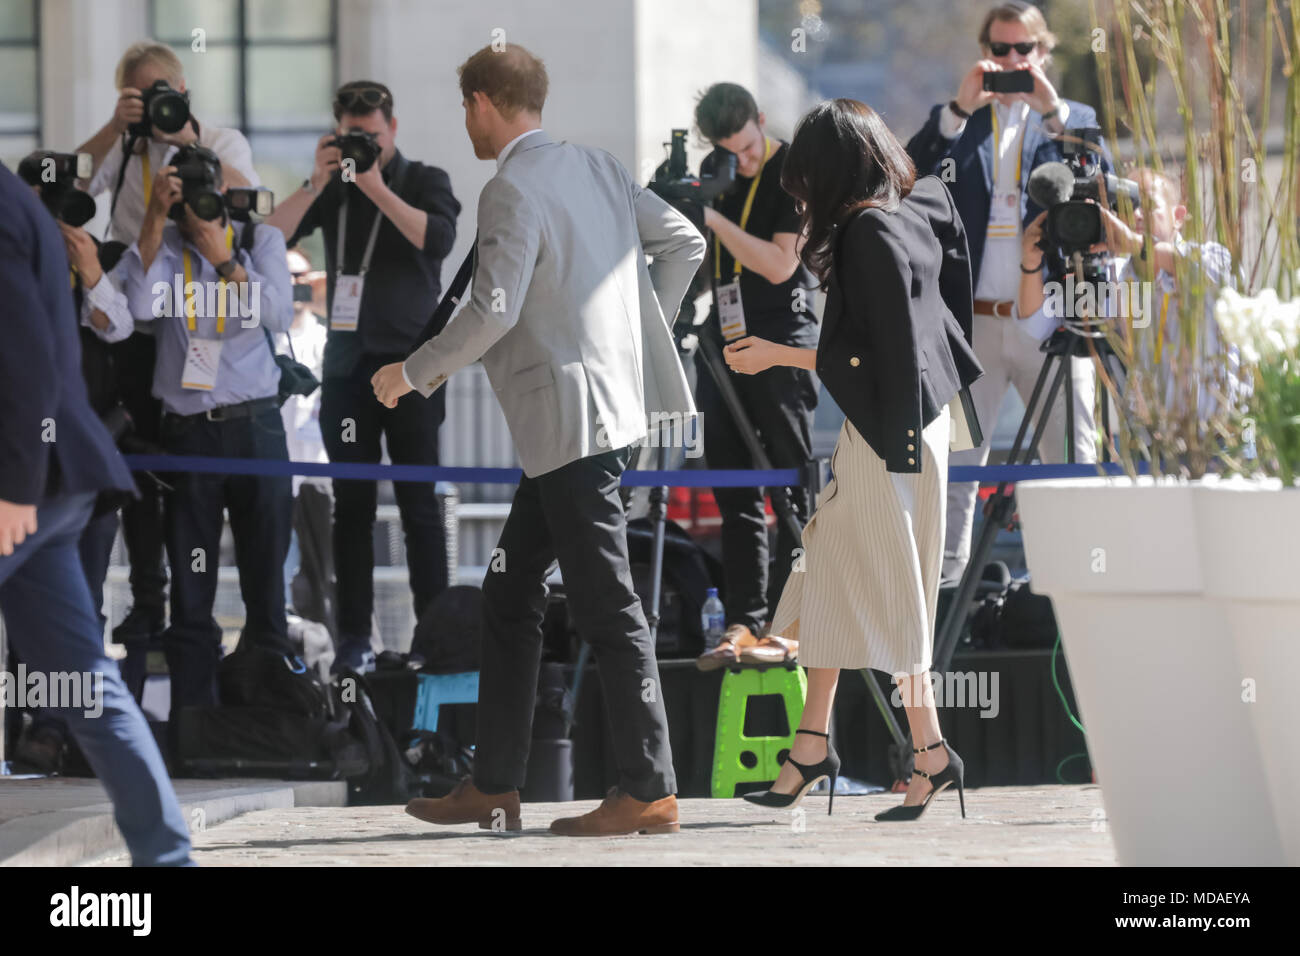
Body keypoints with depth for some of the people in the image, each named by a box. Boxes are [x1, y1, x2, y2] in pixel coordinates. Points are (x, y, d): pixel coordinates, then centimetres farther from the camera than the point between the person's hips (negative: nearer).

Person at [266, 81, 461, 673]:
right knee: (352, 503, 1)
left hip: (410, 362, -3)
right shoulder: (332, 190, 11)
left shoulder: (424, 181, 5)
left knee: (419, 502, -4)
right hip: (348, 365, 3)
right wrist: (317, 184, -11)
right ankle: (354, 637, 2)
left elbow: (438, 238, -15)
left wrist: (377, 186, -18)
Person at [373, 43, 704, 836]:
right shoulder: (596, 167, 12)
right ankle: (495, 785, 16)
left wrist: (414, 373, -7)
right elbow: (685, 242, 16)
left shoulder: (514, 190, -13)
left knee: (608, 608, -6)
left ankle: (650, 790, -4)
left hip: (572, 421, -10)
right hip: (611, 402, 10)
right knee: (511, 597, 13)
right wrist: (642, 329, 21)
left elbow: (493, 311, -20)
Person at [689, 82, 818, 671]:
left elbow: (779, 264, -17)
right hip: (723, 340, 6)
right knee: (734, 495, 4)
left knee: (793, 491, -4)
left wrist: (713, 218, -19)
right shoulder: (712, 172, 9)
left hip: (780, 345, -6)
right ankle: (742, 623, 4)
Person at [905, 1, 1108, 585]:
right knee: (954, 465, -1)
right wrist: (960, 110, -12)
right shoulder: (955, 124, 13)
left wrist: (1052, 112, -12)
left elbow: (1102, 181, -5)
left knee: (1074, 467, 0)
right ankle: (945, 581, 1)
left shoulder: (1072, 120, 13)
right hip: (973, 319, 0)